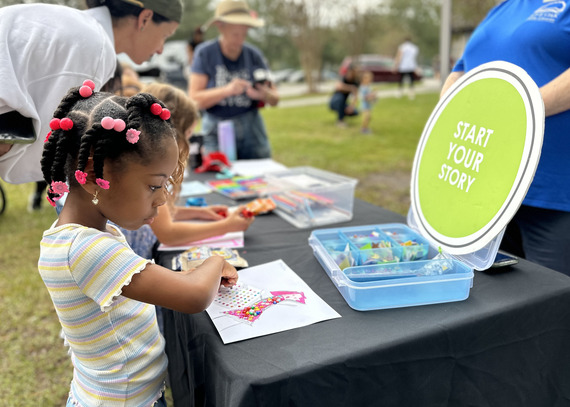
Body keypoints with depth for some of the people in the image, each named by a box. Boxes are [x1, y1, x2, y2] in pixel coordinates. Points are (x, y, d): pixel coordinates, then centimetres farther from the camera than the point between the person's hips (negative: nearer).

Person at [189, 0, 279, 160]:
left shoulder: (253, 54, 3)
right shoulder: (205, 52, -2)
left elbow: (275, 99, 6)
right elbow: (195, 99, -10)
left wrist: (264, 94, -16)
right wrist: (227, 90, -23)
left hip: (251, 129, 2)